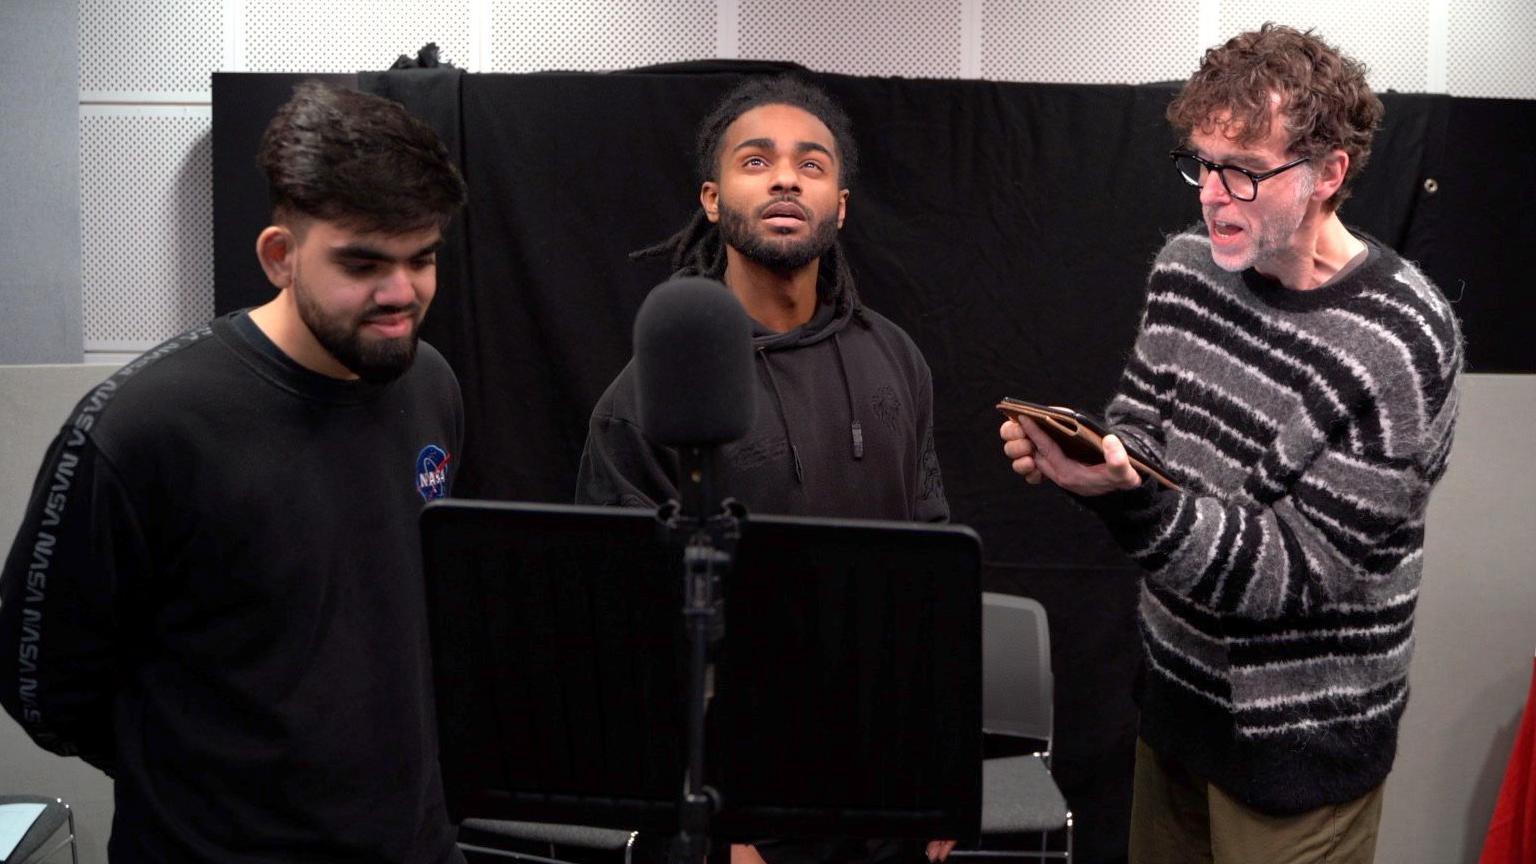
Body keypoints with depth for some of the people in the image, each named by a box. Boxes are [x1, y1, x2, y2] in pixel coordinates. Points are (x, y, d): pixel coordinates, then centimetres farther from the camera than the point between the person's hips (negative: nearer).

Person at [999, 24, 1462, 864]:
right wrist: (1072, 452, -17)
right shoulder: (1186, 265, -3)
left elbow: (1295, 571, -23)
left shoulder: (1402, 344, -22)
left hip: (1297, 738, -5)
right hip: (1175, 690, 6)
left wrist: (1125, 498, -37)